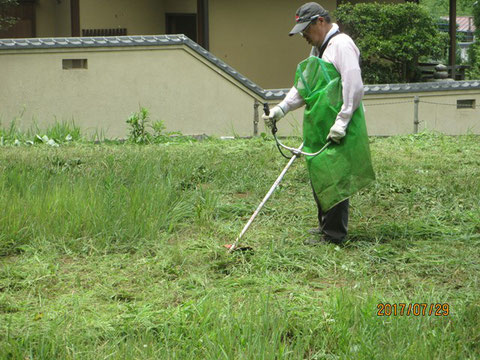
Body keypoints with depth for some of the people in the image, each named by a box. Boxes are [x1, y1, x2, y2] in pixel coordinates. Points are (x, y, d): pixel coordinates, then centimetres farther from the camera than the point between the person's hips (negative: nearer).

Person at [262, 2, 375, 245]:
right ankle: (326, 225, 26)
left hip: (337, 129, -10)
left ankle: (334, 234, -2)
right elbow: (303, 88, 25)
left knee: (333, 178, -7)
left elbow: (354, 87, -19)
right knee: (318, 177, 15)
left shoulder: (341, 45, -11)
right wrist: (281, 109, 12)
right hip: (319, 128, 10)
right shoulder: (318, 49, 21)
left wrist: (341, 122, -21)